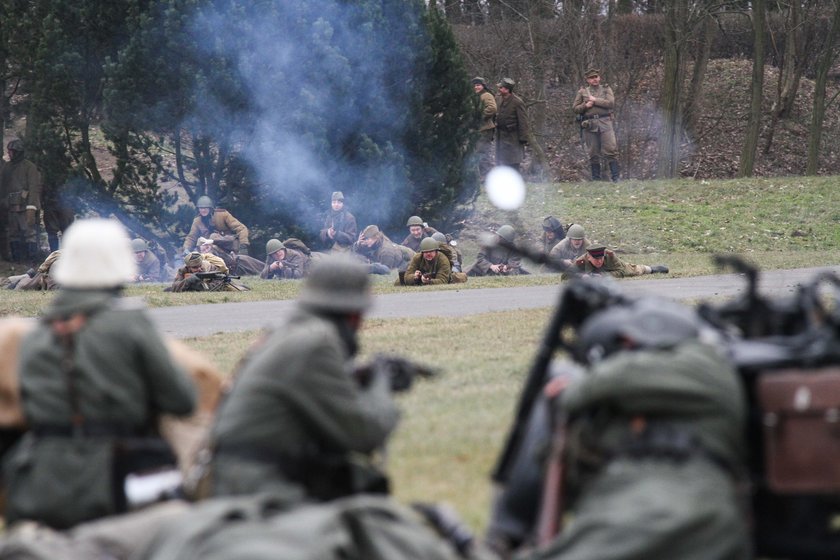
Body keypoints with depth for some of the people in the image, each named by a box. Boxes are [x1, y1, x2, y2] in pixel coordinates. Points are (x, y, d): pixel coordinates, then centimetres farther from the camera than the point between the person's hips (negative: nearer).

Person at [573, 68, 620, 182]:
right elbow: (574, 108, 11)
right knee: (594, 154, 3)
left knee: (611, 150, -10)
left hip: (605, 122, -1)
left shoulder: (606, 89, 10)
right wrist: (585, 106, -7)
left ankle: (615, 177, -9)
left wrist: (595, 101, -7)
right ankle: (596, 179, 8)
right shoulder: (582, 92, 13)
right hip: (589, 124, 1)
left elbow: (611, 103, -5)